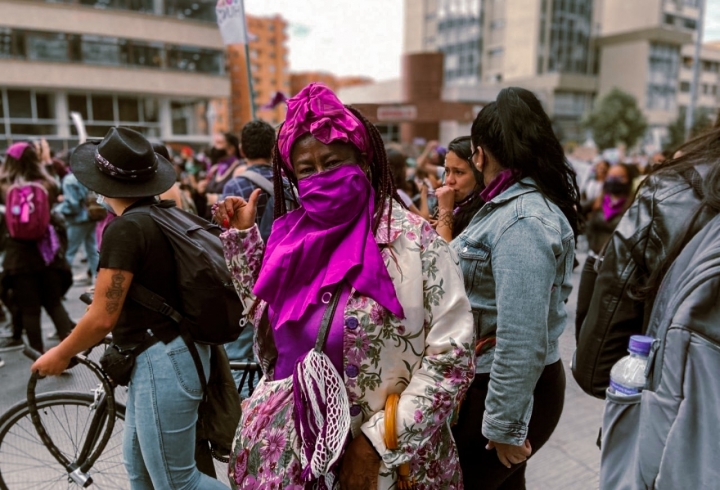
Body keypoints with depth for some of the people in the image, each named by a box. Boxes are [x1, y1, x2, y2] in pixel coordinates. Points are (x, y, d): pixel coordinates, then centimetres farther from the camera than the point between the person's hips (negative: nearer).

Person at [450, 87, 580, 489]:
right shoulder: (516, 204, 7)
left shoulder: (522, 221, -25)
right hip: (492, 379, 9)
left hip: (509, 389, -9)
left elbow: (521, 338, -26)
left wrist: (505, 424, -20)